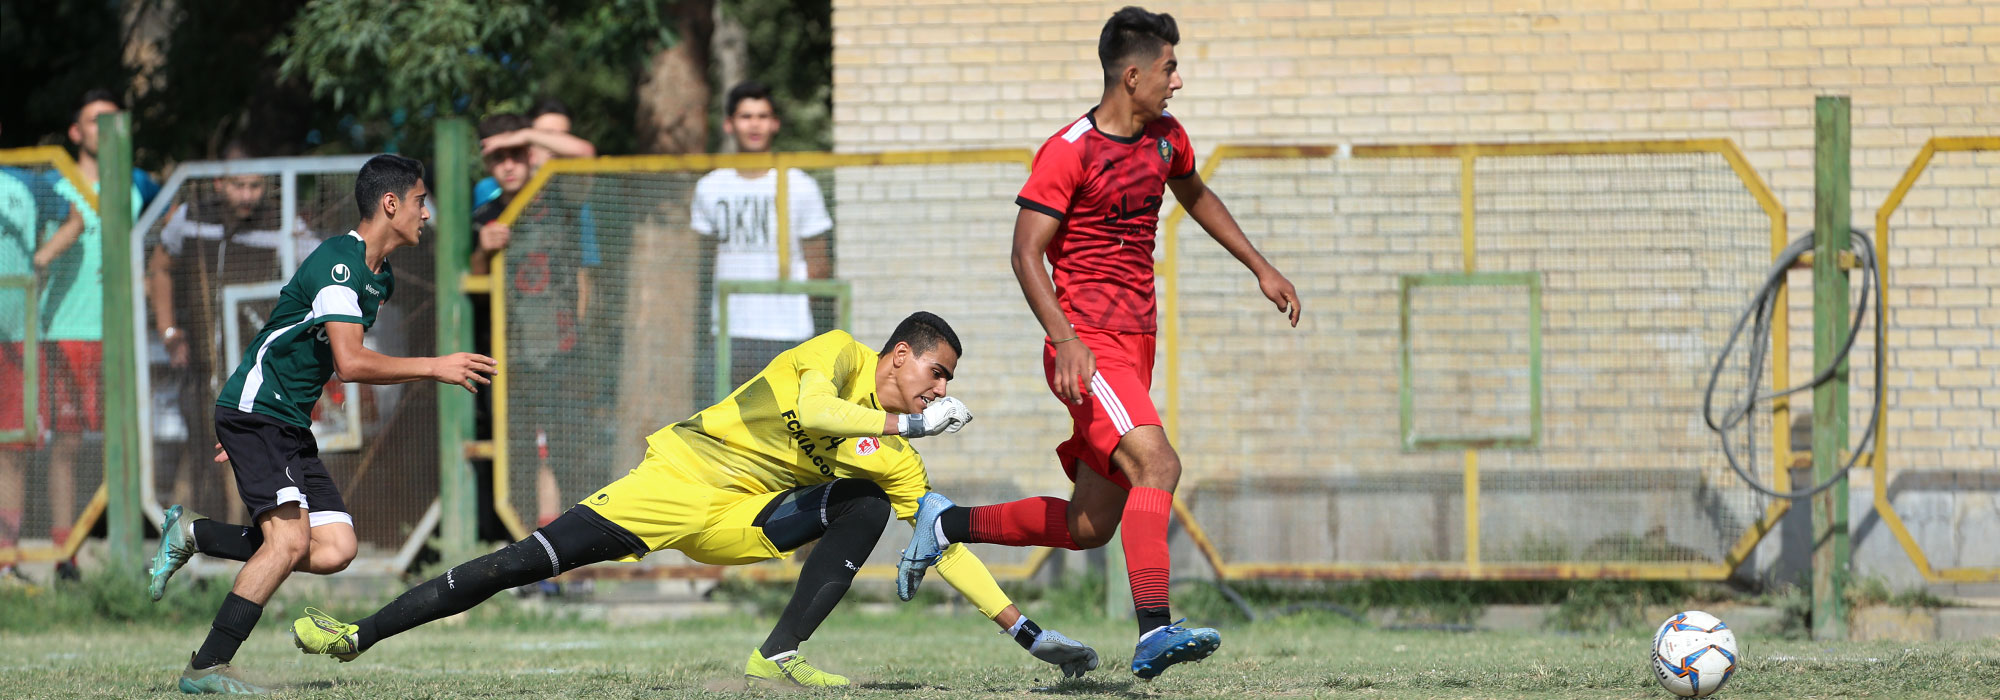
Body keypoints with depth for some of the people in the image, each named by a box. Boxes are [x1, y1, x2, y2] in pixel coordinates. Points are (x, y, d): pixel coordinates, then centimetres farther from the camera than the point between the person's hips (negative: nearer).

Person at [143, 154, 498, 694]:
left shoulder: (380, 279, 15)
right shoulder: (337, 263, -17)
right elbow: (351, 362, -27)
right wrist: (436, 368, -22)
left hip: (291, 426, 9)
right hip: (254, 412, -9)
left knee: (335, 550, -5)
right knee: (290, 538, -22)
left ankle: (192, 534, 10)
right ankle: (206, 668, -17)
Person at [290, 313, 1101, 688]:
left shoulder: (896, 463, 9)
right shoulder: (842, 354, -5)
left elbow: (946, 546, 9)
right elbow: (811, 413, -26)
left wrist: (1023, 627, 4)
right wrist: (904, 423, -21)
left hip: (744, 519, 6)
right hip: (683, 475, -6)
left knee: (866, 502, -13)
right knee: (527, 562, -17)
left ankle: (780, 655, -20)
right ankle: (360, 634, -11)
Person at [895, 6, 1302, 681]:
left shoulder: (1166, 138, 12)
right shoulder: (1068, 153, -12)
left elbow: (1196, 196, 33)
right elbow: (1026, 252, -14)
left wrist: (1261, 269, 31)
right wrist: (1064, 340, -26)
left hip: (1137, 347, 8)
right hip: (1089, 348, -8)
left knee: (1087, 526, 8)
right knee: (1157, 463, -28)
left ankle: (947, 524, 26)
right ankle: (1154, 633, -36)